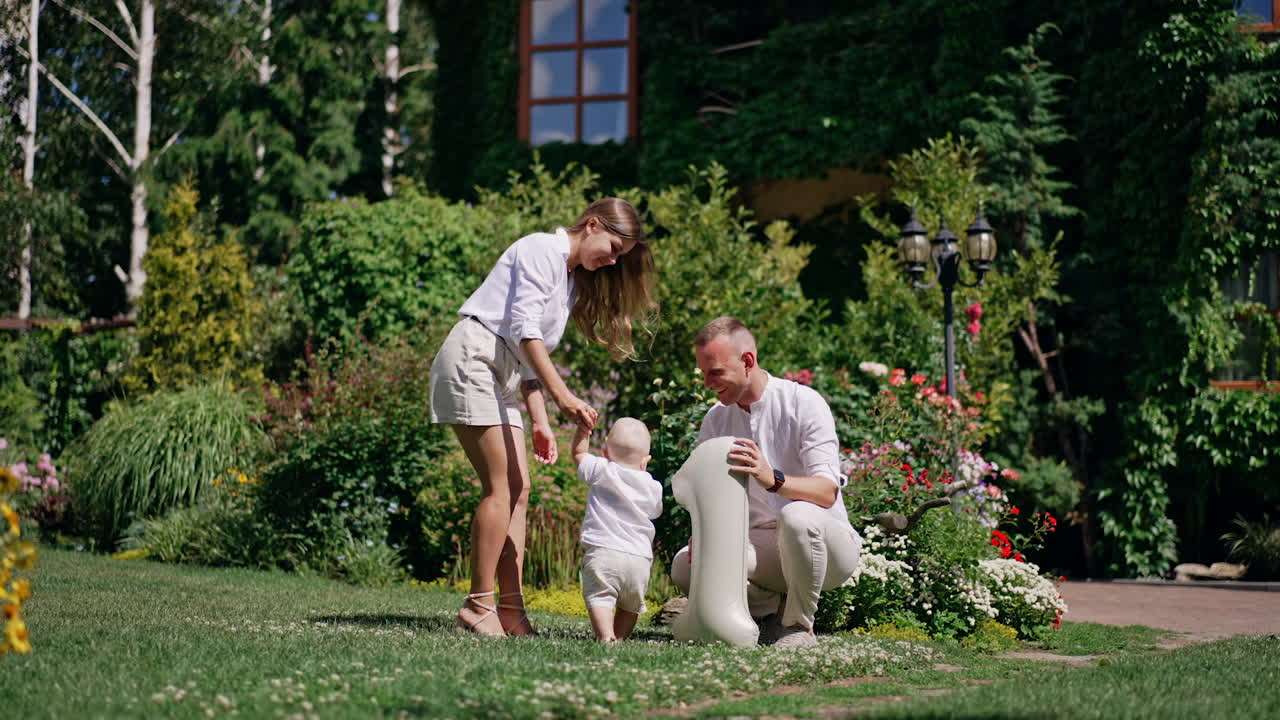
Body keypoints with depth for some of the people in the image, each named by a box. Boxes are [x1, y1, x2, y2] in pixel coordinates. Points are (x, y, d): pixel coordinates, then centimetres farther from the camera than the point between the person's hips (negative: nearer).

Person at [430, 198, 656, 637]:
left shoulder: (572, 280, 21)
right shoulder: (542, 250, -6)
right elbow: (524, 328, -18)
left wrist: (540, 423, 8)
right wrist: (562, 395, -26)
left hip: (501, 380, 10)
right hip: (472, 359, -9)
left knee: (518, 490, 1)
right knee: (500, 487, -14)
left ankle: (511, 609, -2)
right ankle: (479, 605, -13)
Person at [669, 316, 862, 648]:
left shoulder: (804, 403, -12)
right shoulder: (715, 420, 5)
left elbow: (827, 491, -23)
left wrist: (773, 479, -43)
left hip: (828, 547, -5)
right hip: (761, 544, 5)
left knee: (797, 517, -39)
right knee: (686, 566, -18)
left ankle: (800, 625, -16)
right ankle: (773, 609, 2)